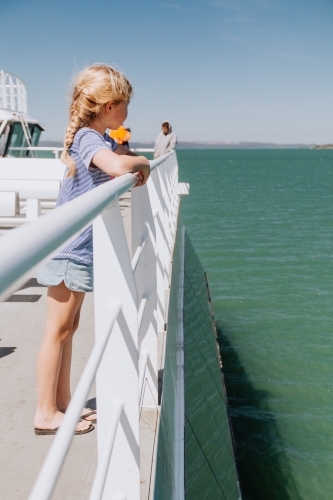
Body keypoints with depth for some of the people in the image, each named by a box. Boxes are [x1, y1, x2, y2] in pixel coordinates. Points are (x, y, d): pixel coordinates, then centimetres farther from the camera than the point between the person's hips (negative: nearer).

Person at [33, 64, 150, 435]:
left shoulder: (100, 139, 11)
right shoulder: (89, 138, -19)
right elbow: (117, 166, -39)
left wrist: (130, 161, 0)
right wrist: (142, 163, -18)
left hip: (80, 248, 10)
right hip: (70, 248, -10)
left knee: (68, 328, 14)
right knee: (57, 331, -1)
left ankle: (62, 403, 26)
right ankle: (45, 413, 10)